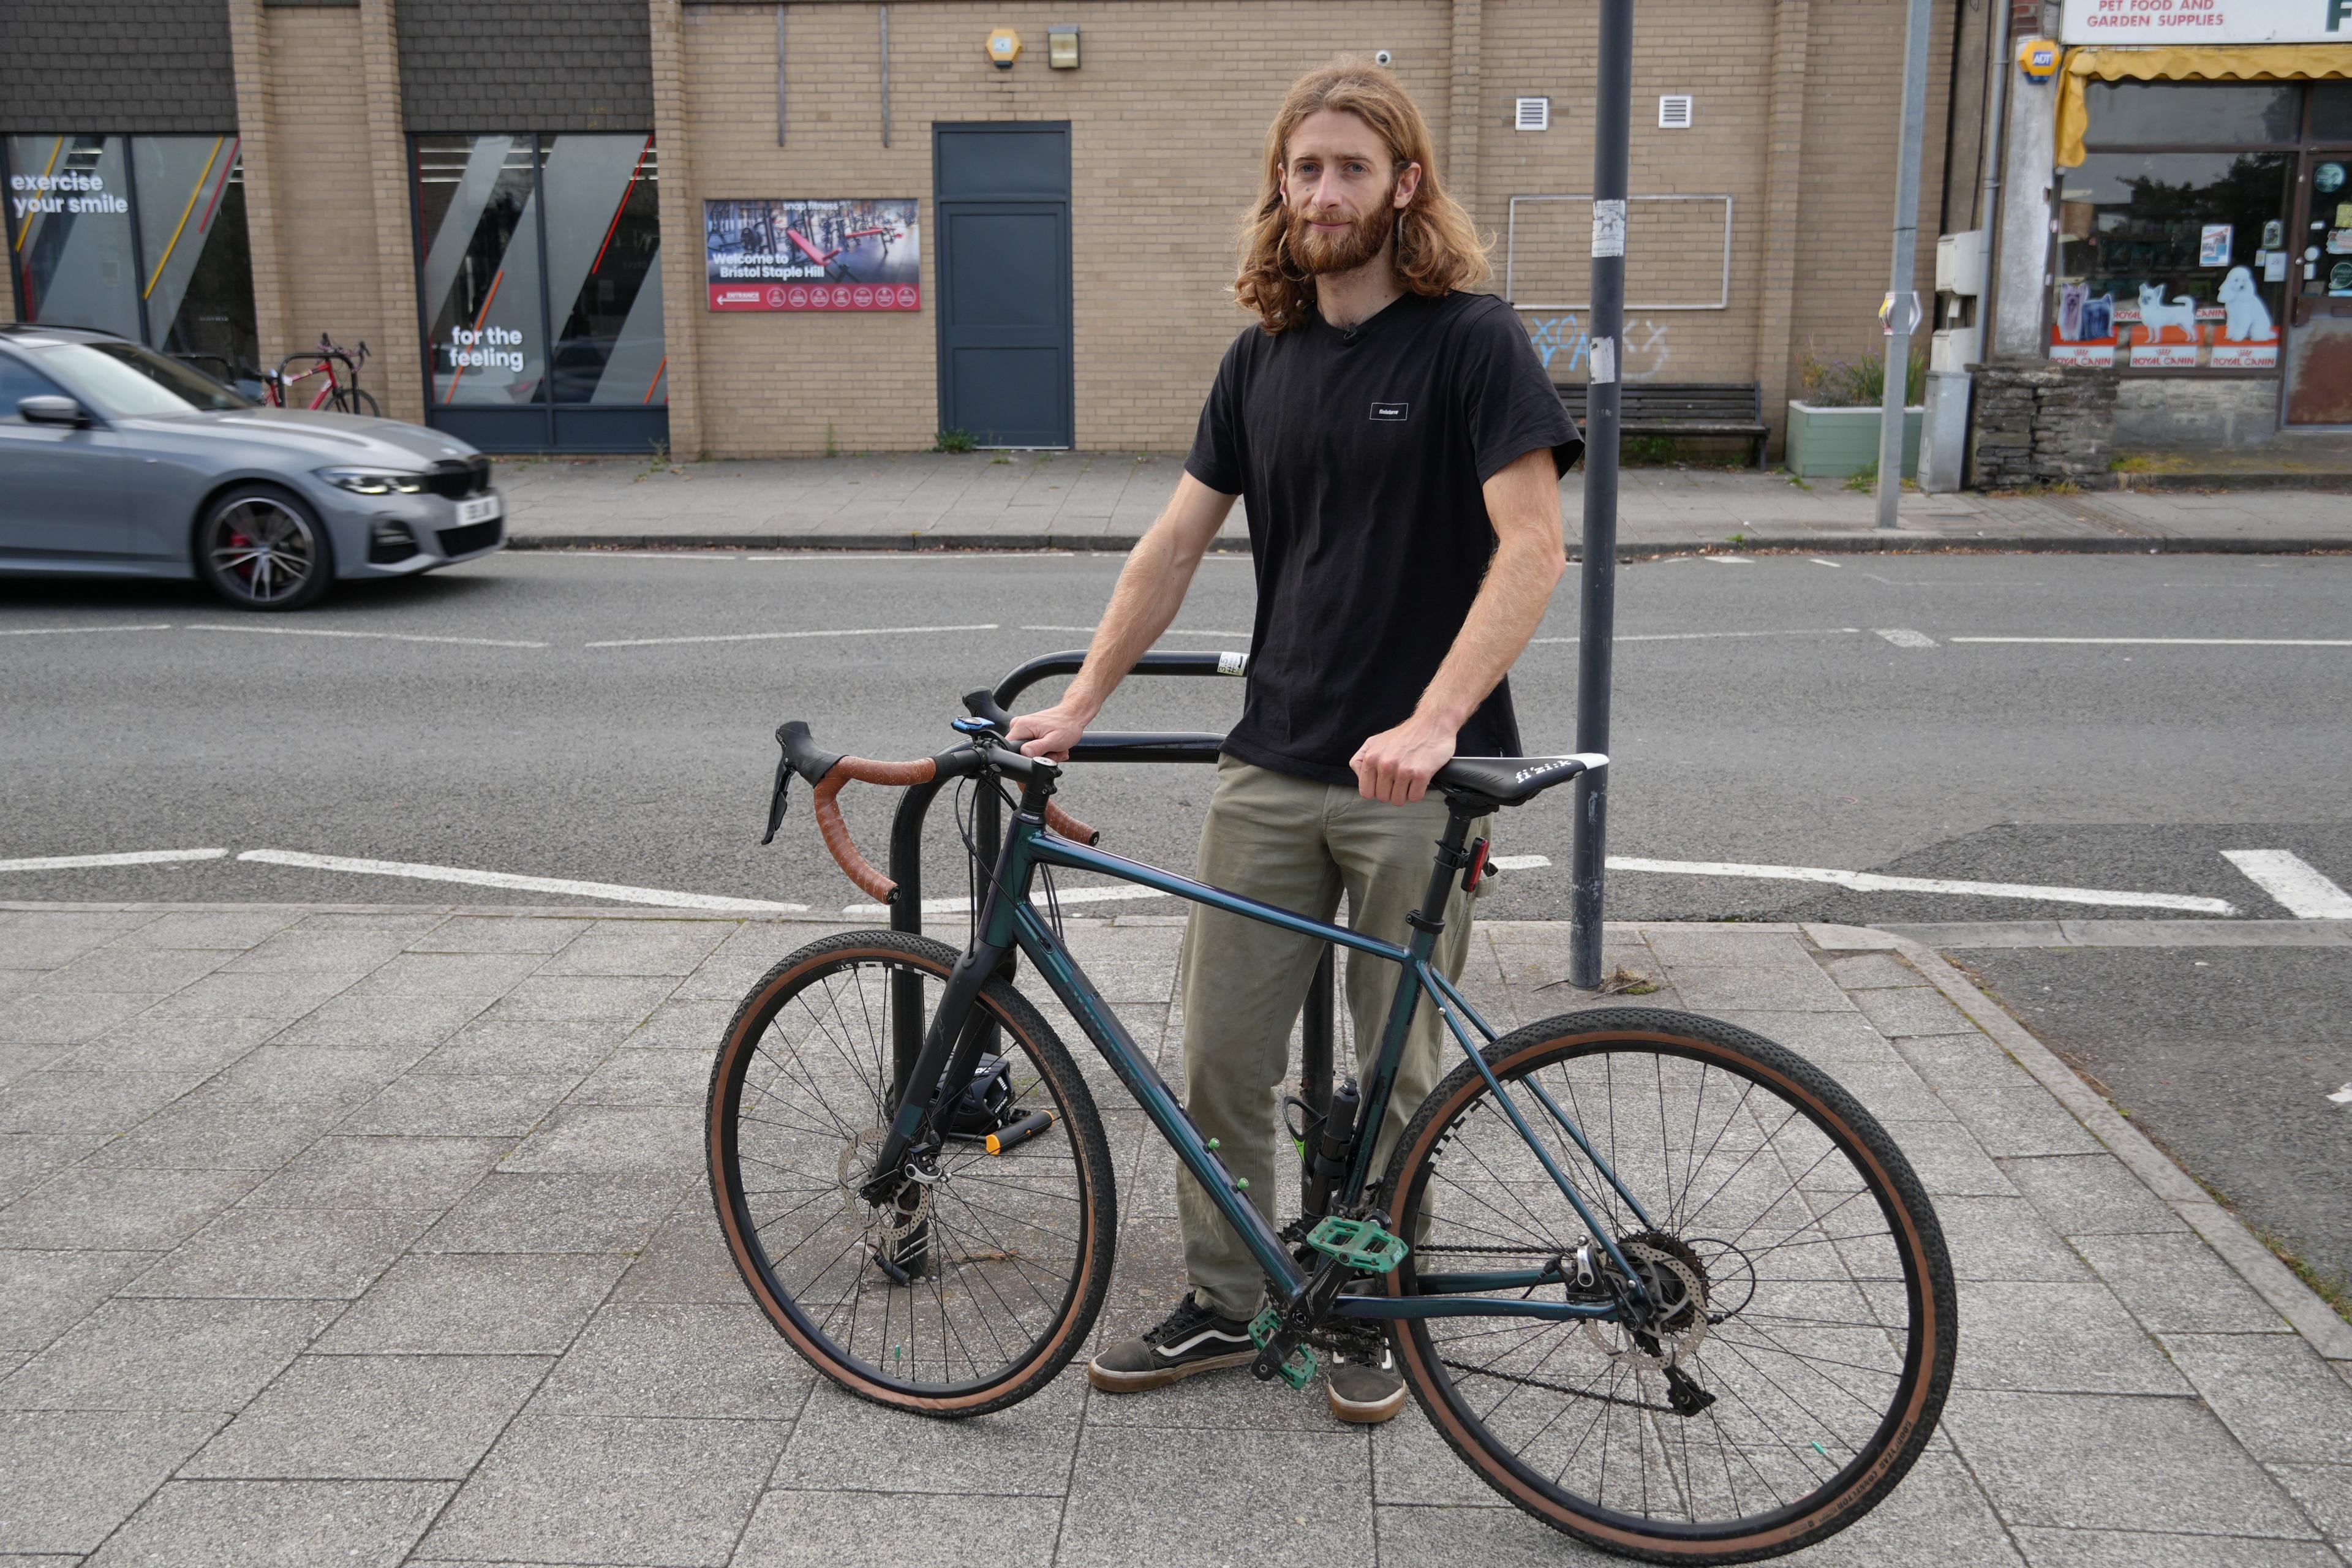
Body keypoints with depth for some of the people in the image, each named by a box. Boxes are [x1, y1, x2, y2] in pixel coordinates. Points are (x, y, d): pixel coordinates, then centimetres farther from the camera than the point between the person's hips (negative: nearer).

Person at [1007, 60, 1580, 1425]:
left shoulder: (1471, 340, -8)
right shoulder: (1264, 357, 10)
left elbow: (1532, 548, -17)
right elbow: (1178, 541, 12)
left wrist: (1431, 722, -27)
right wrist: (1081, 703, 7)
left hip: (1415, 778, -5)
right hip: (1274, 763, 5)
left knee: (1401, 1073, 9)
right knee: (1222, 1058, 8)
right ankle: (1225, 1305, 26)